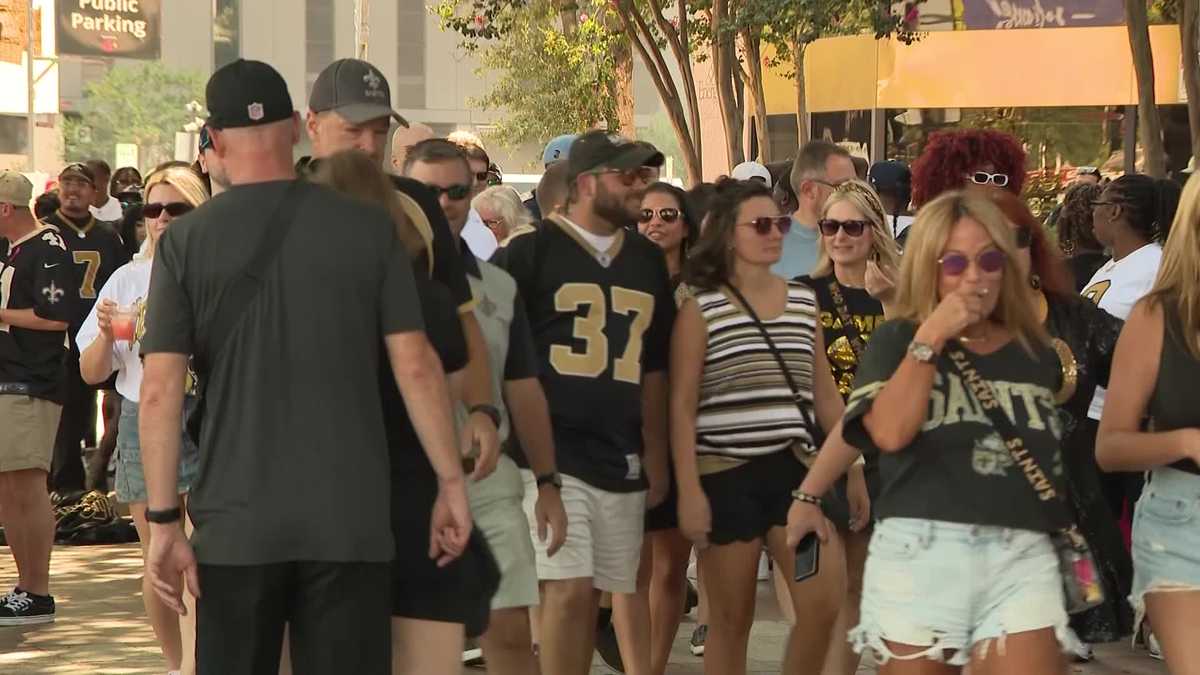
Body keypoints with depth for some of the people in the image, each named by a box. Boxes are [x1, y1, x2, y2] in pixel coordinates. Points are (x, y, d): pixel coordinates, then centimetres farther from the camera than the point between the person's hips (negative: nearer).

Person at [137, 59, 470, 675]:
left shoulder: (186, 241, -2)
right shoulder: (368, 229, 0)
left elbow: (159, 390, -7)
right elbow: (415, 365, -3)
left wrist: (162, 521, -4)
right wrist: (451, 483, 5)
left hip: (236, 525, 0)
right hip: (350, 522, 0)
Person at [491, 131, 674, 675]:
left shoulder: (647, 262, 15)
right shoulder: (529, 252, -3)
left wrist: (656, 455, 16)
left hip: (621, 463, 5)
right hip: (551, 456, -5)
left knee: (590, 597, 7)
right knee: (569, 590, -13)